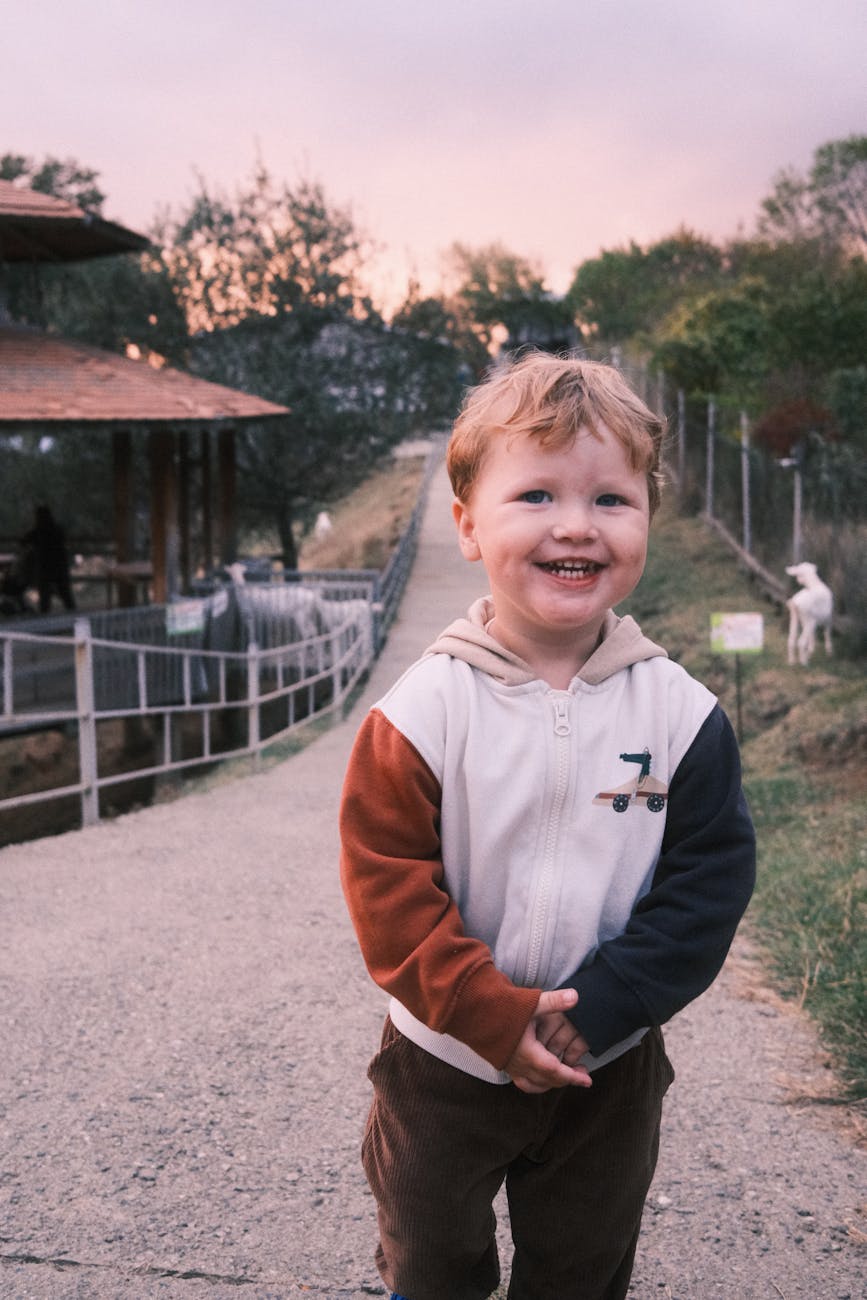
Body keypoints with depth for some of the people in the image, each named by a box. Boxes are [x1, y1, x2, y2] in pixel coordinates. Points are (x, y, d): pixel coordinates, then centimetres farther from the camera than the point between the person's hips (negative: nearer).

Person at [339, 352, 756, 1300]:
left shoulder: (683, 714, -13)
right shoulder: (424, 710, -19)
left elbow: (708, 882, -11)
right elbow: (385, 882, -17)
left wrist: (595, 1011, -19)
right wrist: (494, 1015, -22)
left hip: (611, 1069, 2)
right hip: (444, 1062, -1)